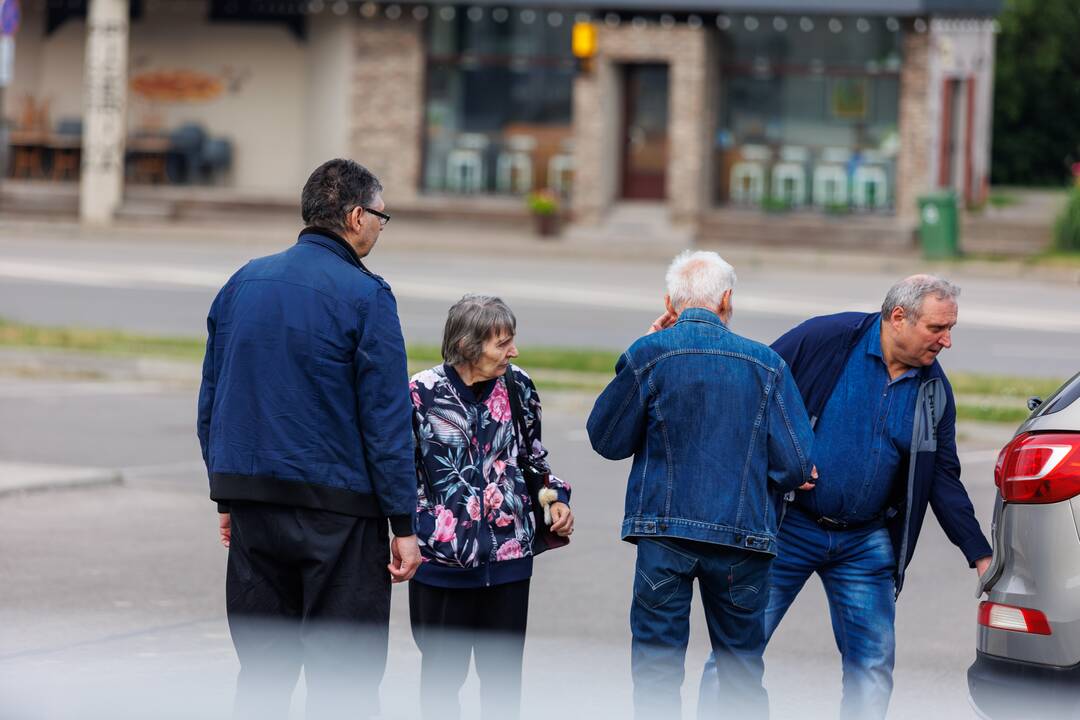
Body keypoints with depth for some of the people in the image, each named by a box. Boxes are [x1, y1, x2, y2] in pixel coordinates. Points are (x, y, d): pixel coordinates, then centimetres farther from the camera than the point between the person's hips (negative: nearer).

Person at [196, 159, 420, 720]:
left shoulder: (242, 284, 9)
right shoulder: (364, 296, -10)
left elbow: (210, 403, 13)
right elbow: (386, 420, -11)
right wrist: (404, 525, -7)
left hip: (252, 505, 6)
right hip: (337, 506, -6)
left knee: (262, 673, 12)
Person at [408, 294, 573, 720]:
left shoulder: (517, 388, 2)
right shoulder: (422, 393, -8)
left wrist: (557, 496, 3)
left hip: (508, 553, 3)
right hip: (442, 554, -3)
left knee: (503, 671, 8)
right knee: (442, 670, 10)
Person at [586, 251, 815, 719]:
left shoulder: (648, 355, -6)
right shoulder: (765, 364, -2)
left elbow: (606, 439, 4)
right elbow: (797, 466, -4)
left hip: (664, 530, -1)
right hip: (743, 535, 1)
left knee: (656, 667, 5)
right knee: (741, 667, 14)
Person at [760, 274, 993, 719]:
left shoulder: (934, 390, 4)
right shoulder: (824, 340, -11)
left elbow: (943, 479, 10)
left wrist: (979, 555, 5)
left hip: (866, 543, 4)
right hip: (786, 528, -4)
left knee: (873, 663, 2)